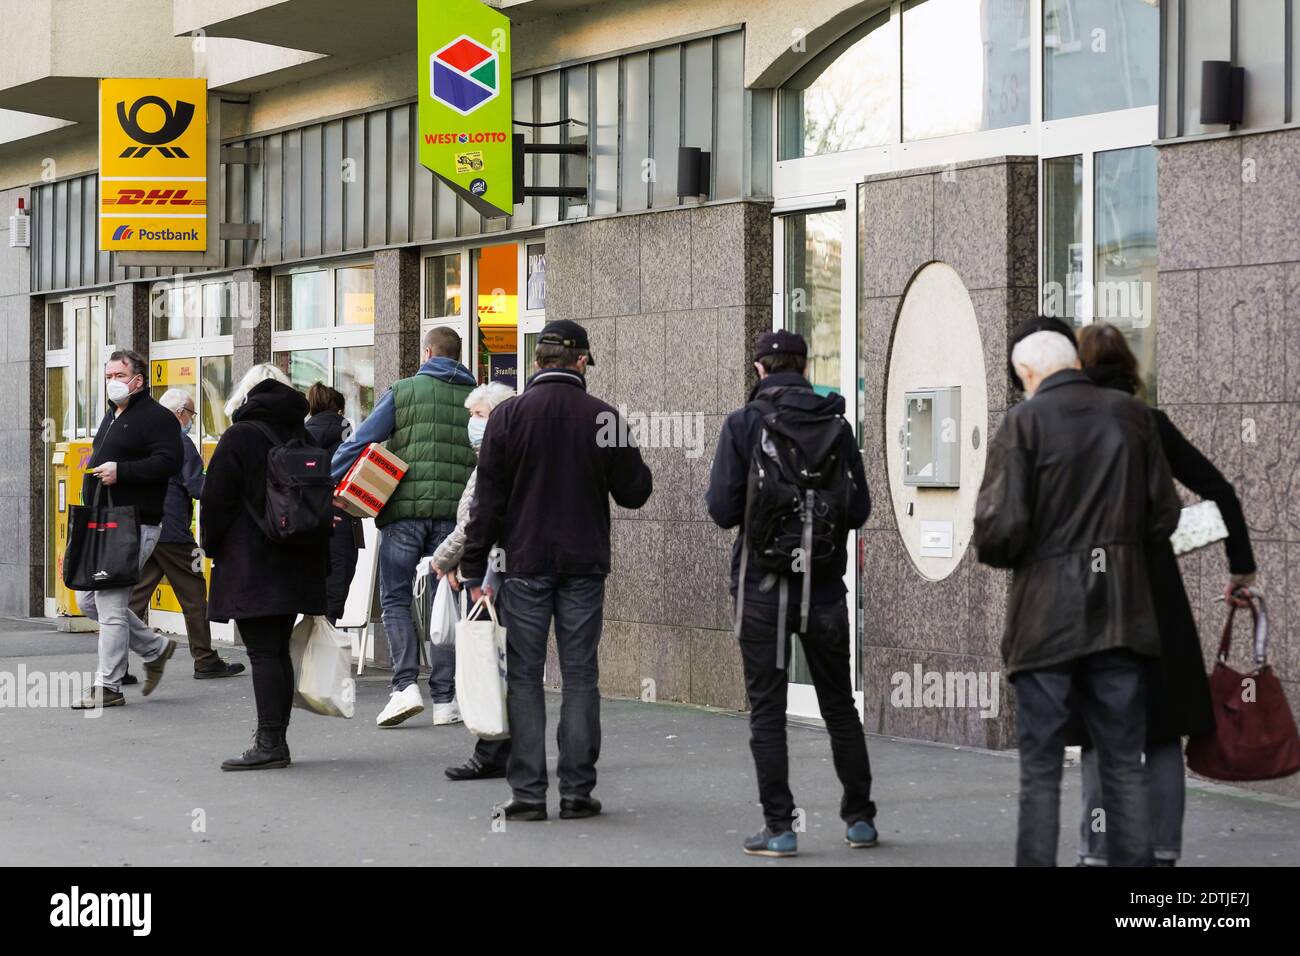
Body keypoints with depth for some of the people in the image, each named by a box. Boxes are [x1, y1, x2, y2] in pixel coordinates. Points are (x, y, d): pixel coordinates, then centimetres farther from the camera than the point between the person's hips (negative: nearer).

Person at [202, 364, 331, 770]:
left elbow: (216, 501, -8)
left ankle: (269, 742, -12)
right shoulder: (305, 439, 13)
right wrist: (319, 564, 20)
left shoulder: (238, 438, -7)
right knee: (278, 649, 11)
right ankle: (275, 739, 15)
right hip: (297, 566, 7)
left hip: (250, 565, -7)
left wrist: (213, 547, 7)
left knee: (263, 652, -9)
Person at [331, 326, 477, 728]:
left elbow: (359, 442, -4)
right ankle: (444, 699, 7)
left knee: (395, 599, 5)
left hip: (405, 509, -3)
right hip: (453, 512, 3)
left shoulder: (403, 392, 2)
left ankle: (405, 685, -10)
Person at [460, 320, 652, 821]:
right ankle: (577, 790, 5)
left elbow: (488, 498, -3)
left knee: (525, 677, 4)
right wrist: (636, 466, 26)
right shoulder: (603, 418, -2)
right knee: (580, 676, 6)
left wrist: (474, 567, 1)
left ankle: (527, 793, 0)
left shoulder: (508, 416, -3)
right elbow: (634, 491, 4)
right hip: (584, 565, 1)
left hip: (525, 564, 0)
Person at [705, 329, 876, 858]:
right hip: (824, 585, 3)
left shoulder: (744, 423, -7)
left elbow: (723, 510, -12)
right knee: (839, 706, 14)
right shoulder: (836, 425, 1)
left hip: (763, 586, -3)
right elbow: (859, 509, 1)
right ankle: (860, 818, 19)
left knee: (767, 710, 3)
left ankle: (779, 828, 0)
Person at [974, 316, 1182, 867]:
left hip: (1046, 616, -3)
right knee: (1124, 765, 9)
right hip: (1119, 611, 3)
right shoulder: (1131, 414, 4)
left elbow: (1001, 528, -14)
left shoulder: (1025, 421, -8)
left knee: (1040, 770, 3)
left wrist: (995, 549, 8)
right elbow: (1164, 515, 5)